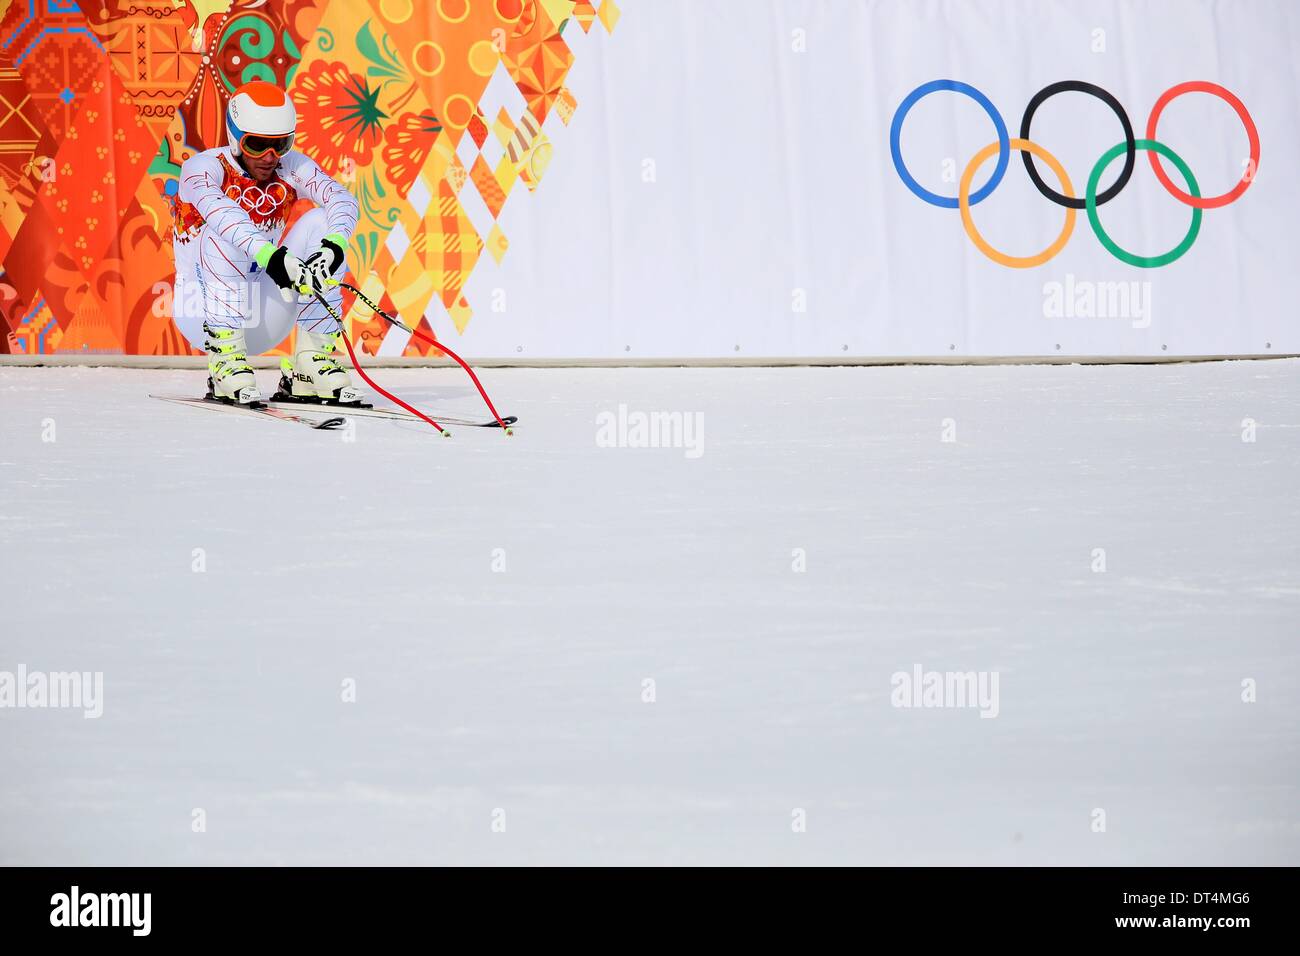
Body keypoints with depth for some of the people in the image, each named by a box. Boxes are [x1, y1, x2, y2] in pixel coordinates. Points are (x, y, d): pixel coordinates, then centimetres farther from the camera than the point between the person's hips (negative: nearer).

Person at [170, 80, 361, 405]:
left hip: (264, 318, 4)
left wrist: (334, 246, -42)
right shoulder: (204, 167, -14)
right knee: (225, 234, -28)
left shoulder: (290, 167, -2)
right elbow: (216, 209, -36)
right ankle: (225, 363, -27)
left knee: (319, 222, -13)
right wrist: (271, 257, -53)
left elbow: (342, 199, -19)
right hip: (204, 314, -4)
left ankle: (314, 359, -14)